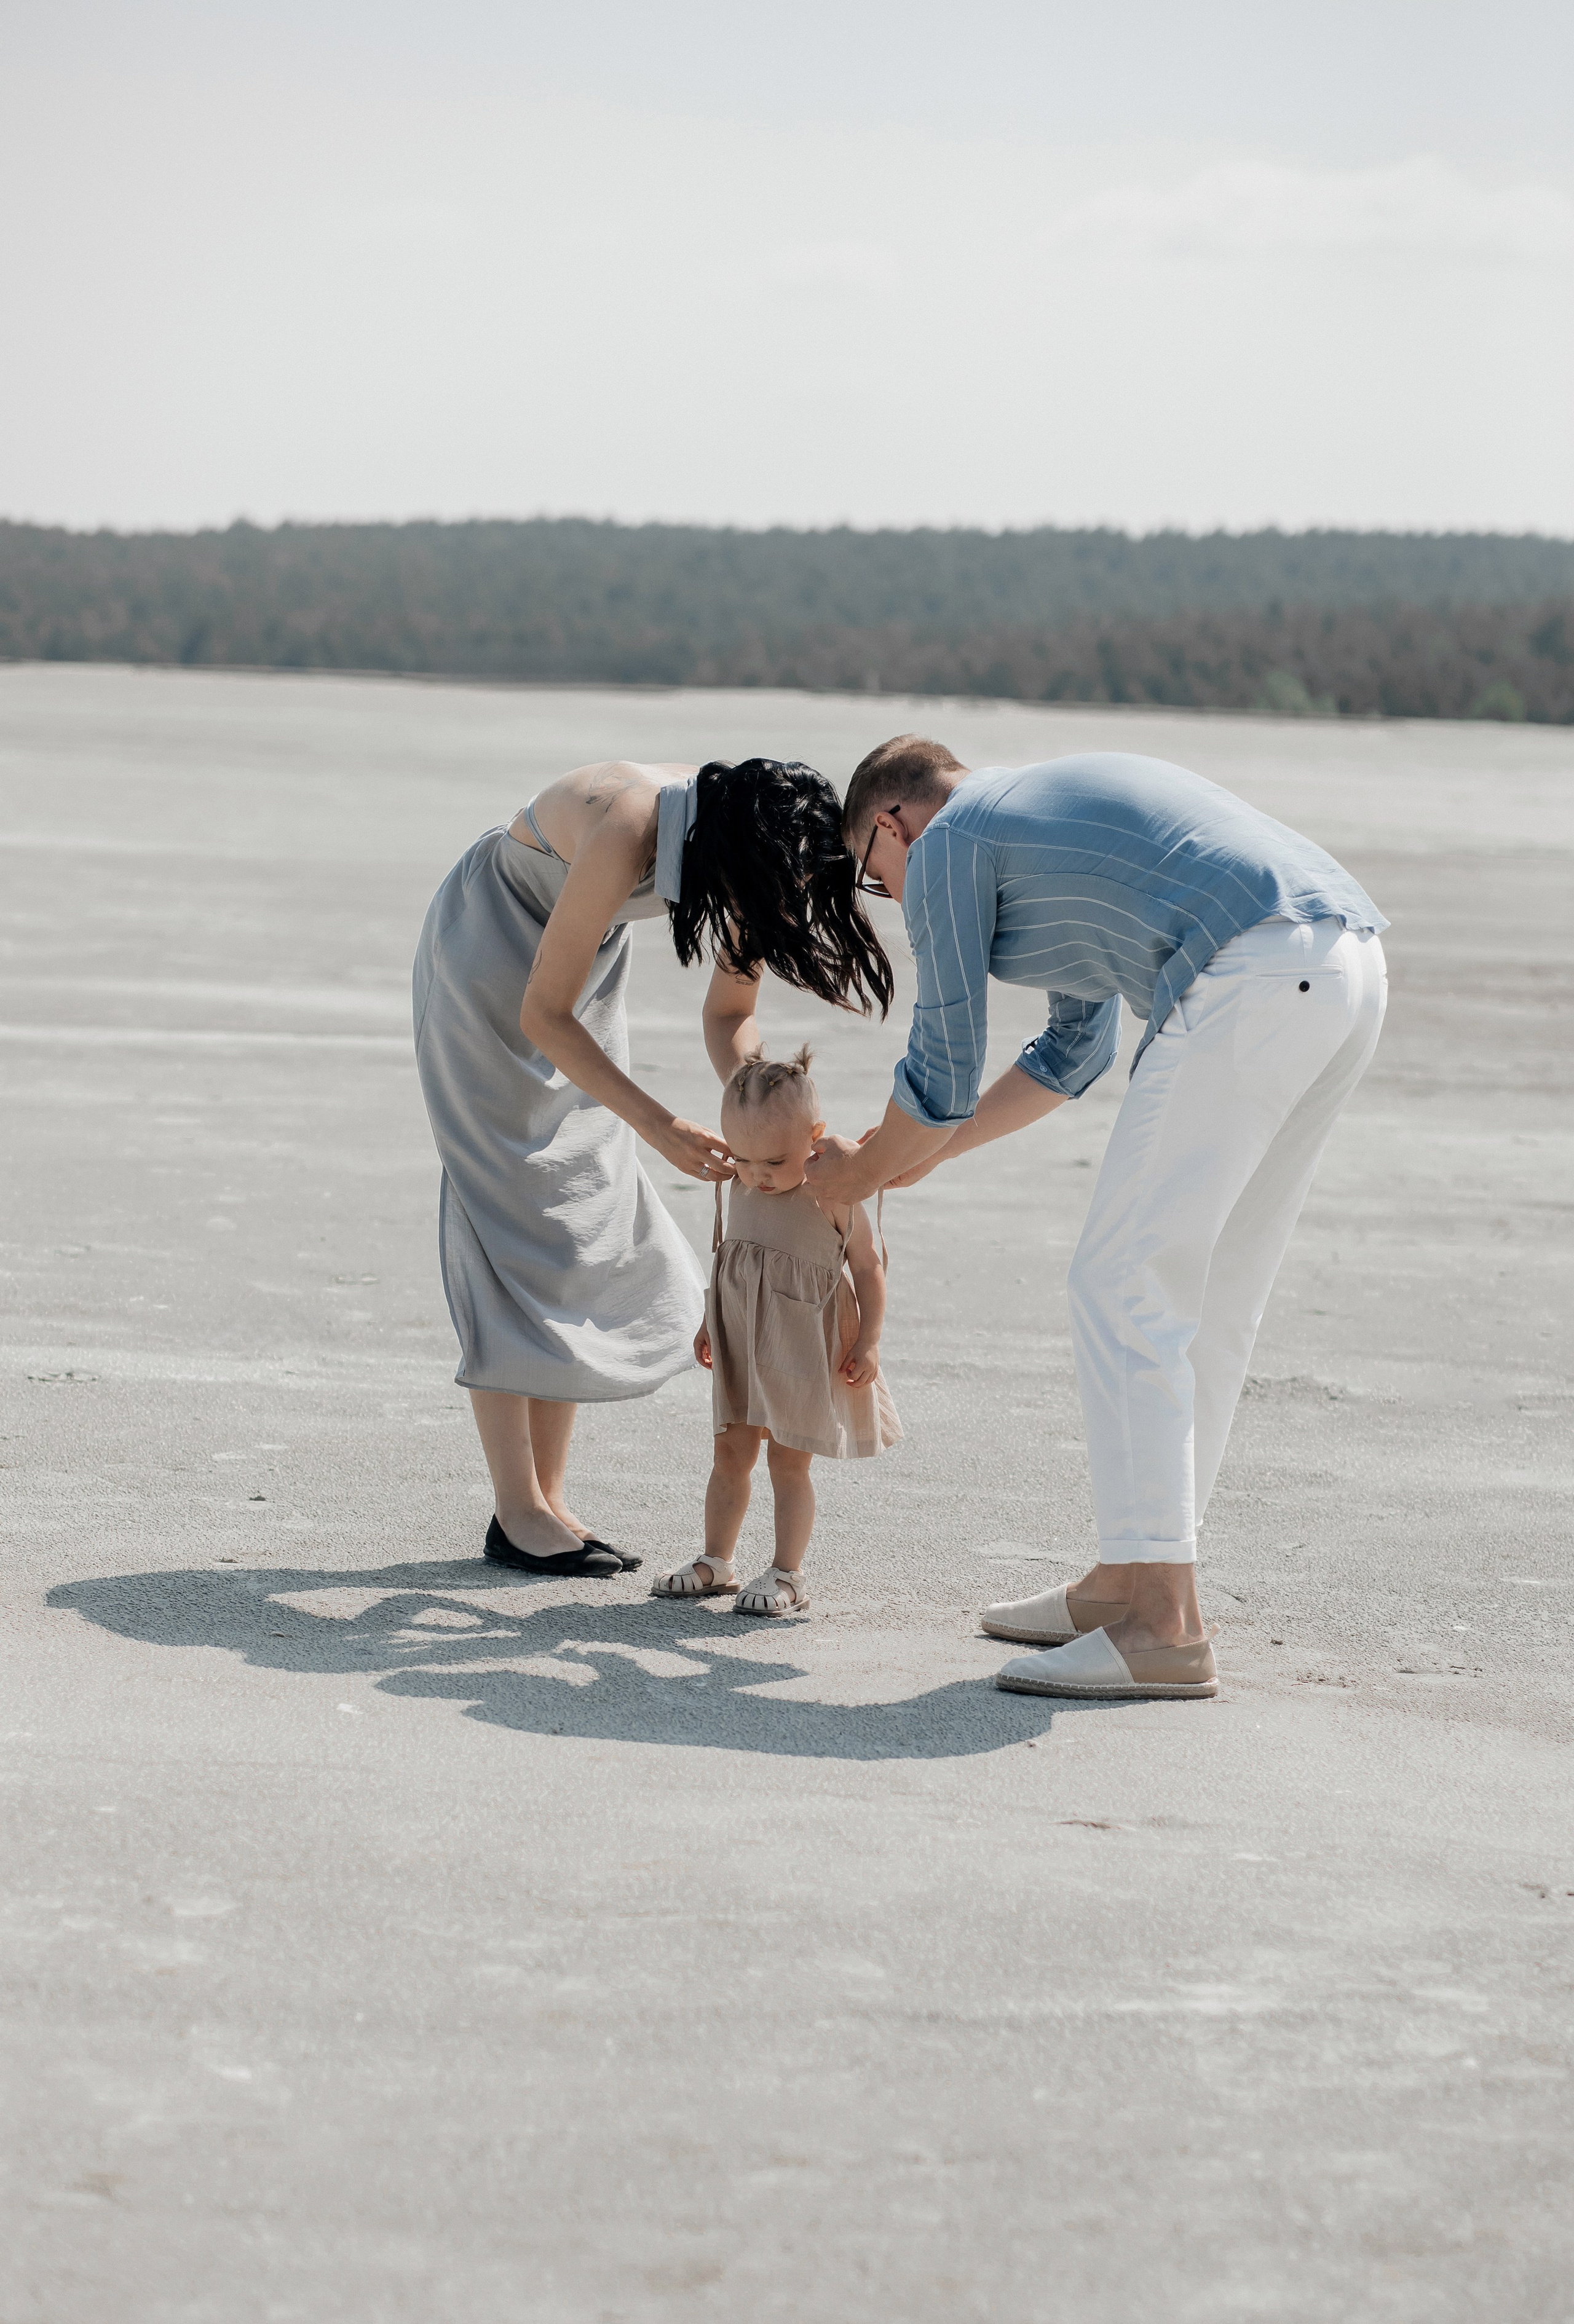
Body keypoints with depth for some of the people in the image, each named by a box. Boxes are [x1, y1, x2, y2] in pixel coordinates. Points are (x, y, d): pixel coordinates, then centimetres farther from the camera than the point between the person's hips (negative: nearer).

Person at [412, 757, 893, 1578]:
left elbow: (728, 1015, -6)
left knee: (585, 1211, 2)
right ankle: (518, 1513, -10)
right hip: (489, 949, -7)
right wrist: (657, 1125, -36)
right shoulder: (628, 833, -39)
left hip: (585, 955, 7)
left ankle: (550, 1501, 5)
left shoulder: (744, 851, -18)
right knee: (512, 1208, -10)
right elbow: (544, 1016, -31)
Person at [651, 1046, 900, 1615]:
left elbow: (869, 1266, -6)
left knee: (788, 1459, -3)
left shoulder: (833, 1196, -15)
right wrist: (709, 1324, 19)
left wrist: (867, 1343, -9)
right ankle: (716, 1562, 21)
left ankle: (788, 1575, 4)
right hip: (742, 1343, 5)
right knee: (731, 1452, 10)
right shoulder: (740, 1190, 1)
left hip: (803, 1348, -5)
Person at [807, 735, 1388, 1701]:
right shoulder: (1052, 804, 34)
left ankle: (1164, 1628, -7)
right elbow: (1074, 1052, 40)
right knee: (1209, 1294, 15)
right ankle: (1131, 1581, 22)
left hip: (1253, 982, -9)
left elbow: (946, 1070, 9)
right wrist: (928, 1150, 46)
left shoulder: (946, 843, 7)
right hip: (1352, 965, 9)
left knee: (1126, 1287, -5)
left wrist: (865, 1169, 28)